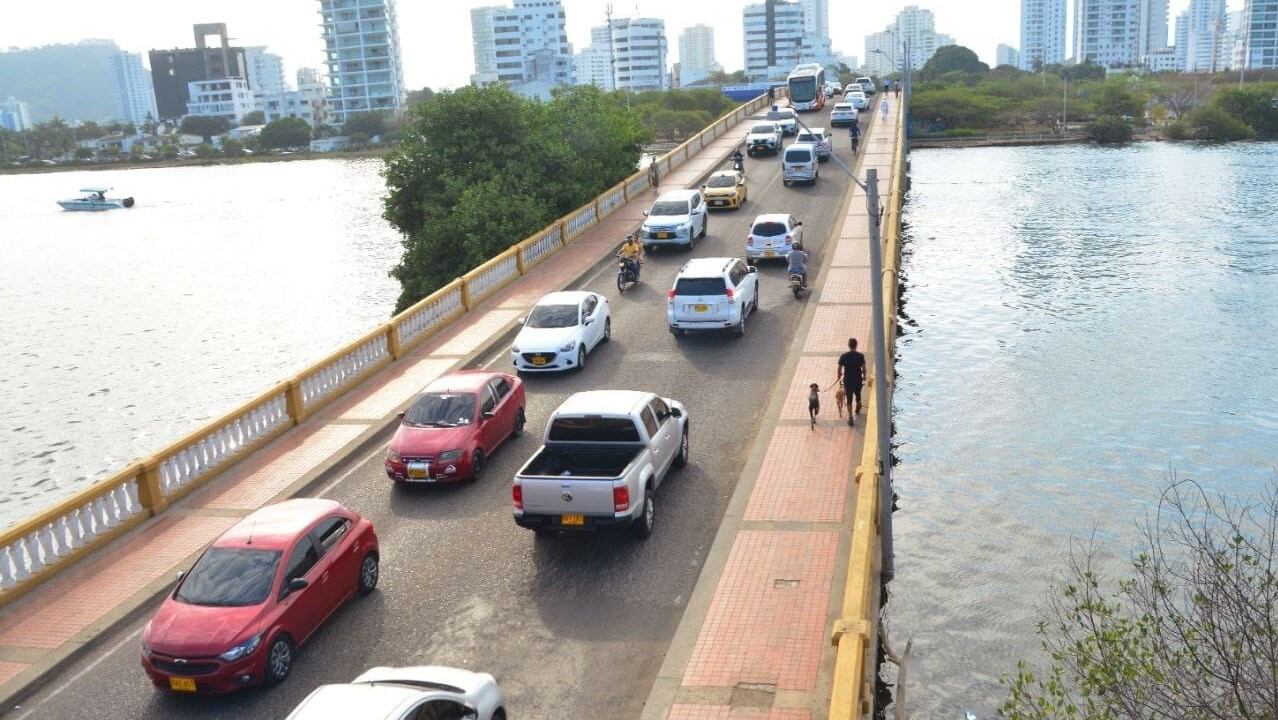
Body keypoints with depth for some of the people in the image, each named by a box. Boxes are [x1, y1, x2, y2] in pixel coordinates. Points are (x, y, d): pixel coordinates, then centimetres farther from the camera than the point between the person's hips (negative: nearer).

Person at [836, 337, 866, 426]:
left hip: (847, 381, -1)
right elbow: (863, 368, -6)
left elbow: (839, 369, -7)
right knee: (858, 396, 26)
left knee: (849, 400, 8)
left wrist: (839, 377, 12)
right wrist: (864, 377, 13)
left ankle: (850, 417, 2)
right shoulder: (860, 356, -13)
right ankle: (858, 410, 50)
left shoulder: (843, 356, -14)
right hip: (858, 380, 1)